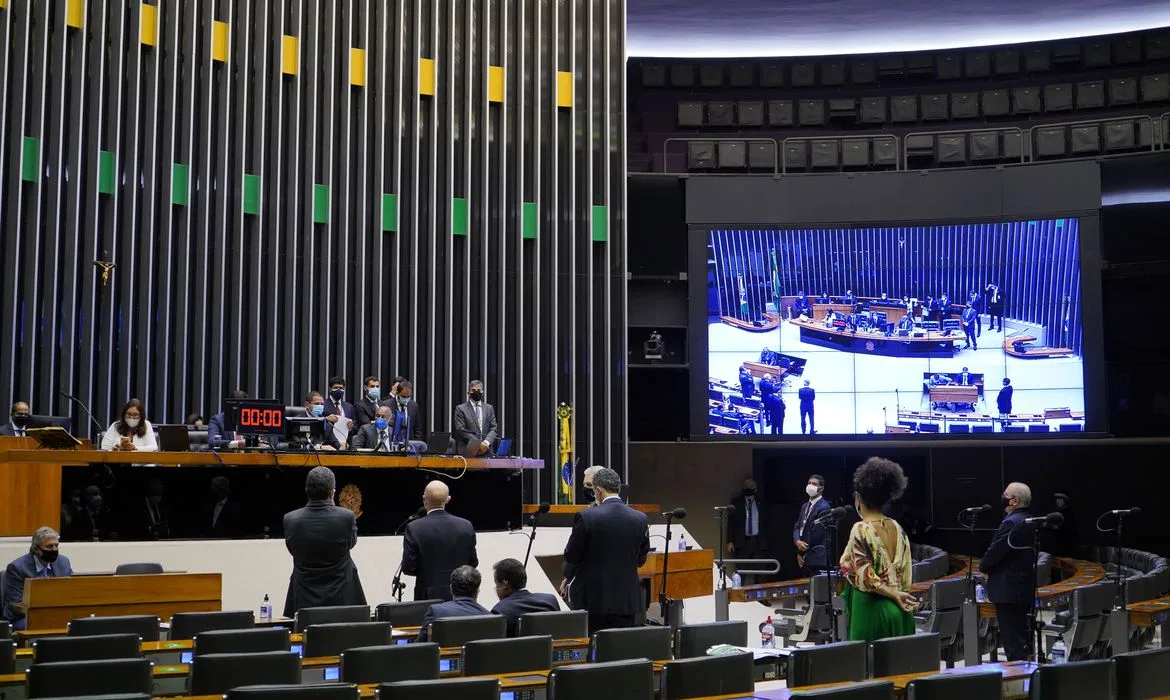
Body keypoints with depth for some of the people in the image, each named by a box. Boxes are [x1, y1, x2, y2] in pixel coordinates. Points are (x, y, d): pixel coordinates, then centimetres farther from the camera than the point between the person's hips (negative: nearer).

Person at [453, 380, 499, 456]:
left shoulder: (489, 408, 17)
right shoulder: (461, 409, 6)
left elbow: (494, 428, 10)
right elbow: (461, 430, -3)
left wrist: (487, 442, -11)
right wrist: (477, 444, -11)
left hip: (486, 450, 3)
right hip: (468, 451, -3)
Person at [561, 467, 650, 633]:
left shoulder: (586, 516, -11)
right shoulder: (640, 519, -1)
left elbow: (571, 556, -3)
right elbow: (641, 559, 10)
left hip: (592, 598, -3)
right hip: (627, 600, 3)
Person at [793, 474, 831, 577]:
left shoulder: (823, 507, -10)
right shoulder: (805, 506, 18)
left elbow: (817, 533, -14)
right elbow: (797, 527, 14)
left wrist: (801, 553, -8)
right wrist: (797, 541, -9)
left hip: (816, 558, -8)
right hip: (803, 557, 8)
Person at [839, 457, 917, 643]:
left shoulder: (861, 530, -12)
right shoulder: (896, 528, 6)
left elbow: (866, 578, -16)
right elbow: (906, 575, 9)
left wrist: (895, 596, -6)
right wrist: (898, 594, 15)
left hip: (871, 609, -7)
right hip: (899, 612, 7)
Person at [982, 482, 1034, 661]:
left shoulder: (1011, 523, -19)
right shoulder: (1028, 522, 12)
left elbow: (995, 552, -21)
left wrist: (983, 567, -1)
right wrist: (988, 566, 12)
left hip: (1008, 591, -10)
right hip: (1025, 590, 10)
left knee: (1012, 641, -6)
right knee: (1023, 638, 16)